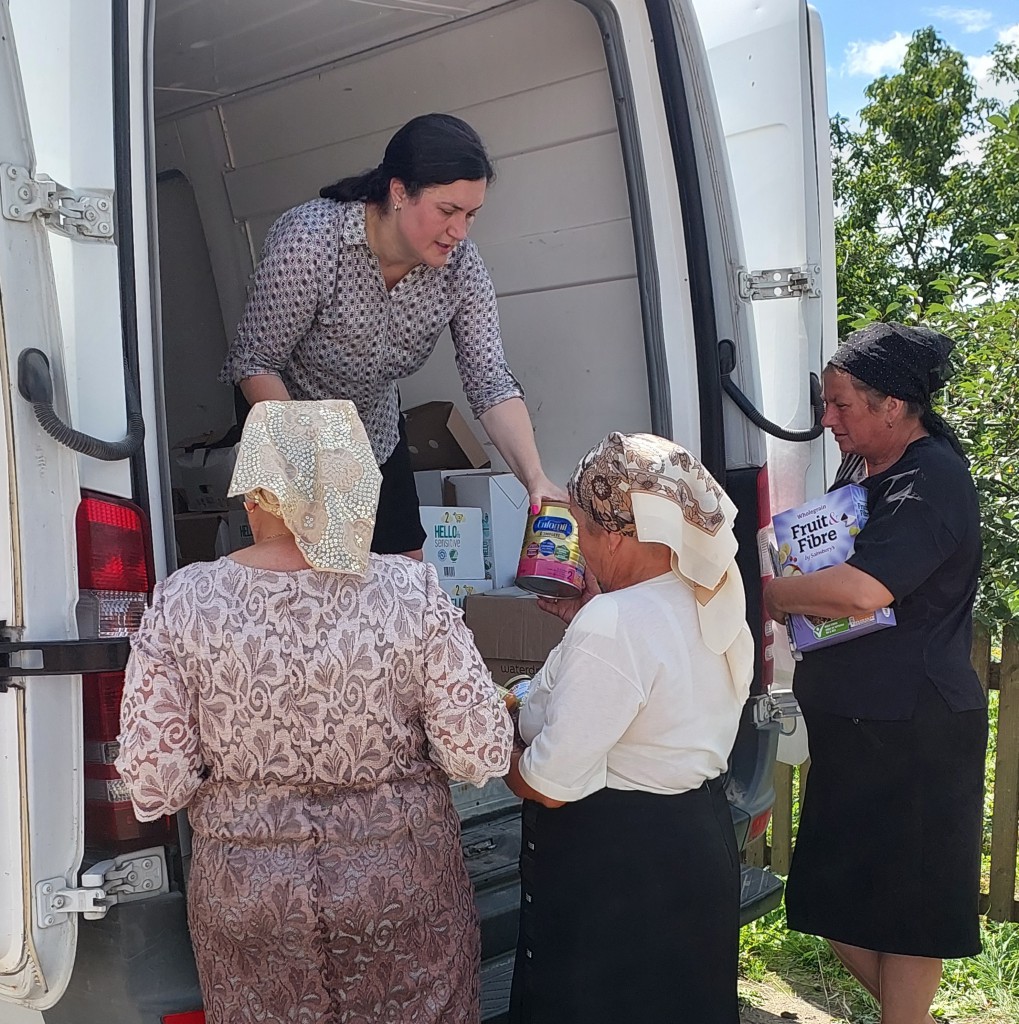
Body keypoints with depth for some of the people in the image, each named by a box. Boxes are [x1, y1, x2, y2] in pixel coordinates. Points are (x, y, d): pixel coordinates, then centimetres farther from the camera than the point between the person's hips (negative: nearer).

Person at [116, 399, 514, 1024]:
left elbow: (155, 787, -11)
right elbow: (481, 757, -14)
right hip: (403, 886, 0)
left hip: (243, 896, 1)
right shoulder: (413, 592, -17)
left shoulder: (181, 603, -15)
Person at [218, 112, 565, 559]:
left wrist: (535, 478, -35)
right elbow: (254, 365, -23)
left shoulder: (460, 263, -17)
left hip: (379, 434, 5)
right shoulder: (307, 241, -30)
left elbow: (490, 382, -20)